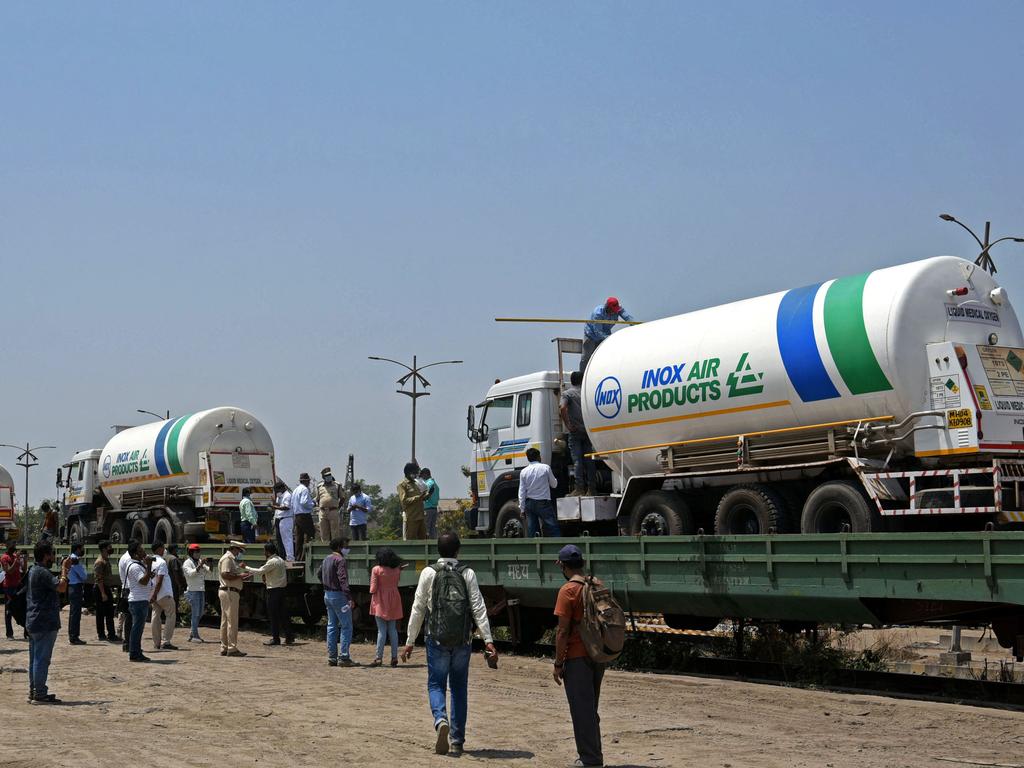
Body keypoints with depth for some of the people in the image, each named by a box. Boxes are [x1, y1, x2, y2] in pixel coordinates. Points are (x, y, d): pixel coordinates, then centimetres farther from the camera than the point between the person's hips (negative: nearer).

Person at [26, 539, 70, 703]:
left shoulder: (34, 570, 15)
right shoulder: (42, 573, -17)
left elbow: (55, 584, 18)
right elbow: (61, 587, -25)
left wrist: (63, 569, 12)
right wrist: (65, 569, -13)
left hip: (33, 622, 10)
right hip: (44, 622, -10)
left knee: (35, 659, 14)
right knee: (42, 659, -6)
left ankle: (33, 692, 20)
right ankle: (40, 694, -4)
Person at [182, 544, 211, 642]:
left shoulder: (200, 562, 16)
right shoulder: (187, 563, -6)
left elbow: (209, 571, 13)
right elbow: (191, 573, -22)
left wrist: (208, 564, -5)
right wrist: (200, 565, -26)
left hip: (201, 590, 8)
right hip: (193, 591, -8)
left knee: (200, 613, 11)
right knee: (195, 614, -8)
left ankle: (192, 633, 21)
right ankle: (195, 636, -5)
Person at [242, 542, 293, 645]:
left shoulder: (272, 562, -16)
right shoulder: (280, 560, 14)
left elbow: (259, 571, -18)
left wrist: (246, 568, -8)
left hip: (273, 590, -9)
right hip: (281, 589, 9)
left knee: (273, 615, -2)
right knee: (283, 614, 11)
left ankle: (275, 639, 2)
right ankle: (289, 636, 12)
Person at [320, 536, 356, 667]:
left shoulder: (326, 559, 13)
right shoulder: (340, 560, -15)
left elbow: (320, 575, 25)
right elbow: (343, 580, -25)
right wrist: (349, 598, -30)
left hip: (327, 595, 9)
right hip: (338, 595, -9)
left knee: (332, 626, 12)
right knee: (346, 626, -5)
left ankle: (332, 658, 13)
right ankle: (344, 658, -8)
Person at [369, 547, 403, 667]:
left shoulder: (377, 569, -12)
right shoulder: (397, 570, 1)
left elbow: (373, 589, -11)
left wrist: (371, 591, 10)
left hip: (381, 602, -4)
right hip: (393, 602, 4)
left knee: (381, 630, -4)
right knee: (393, 629, 9)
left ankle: (379, 658, -5)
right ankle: (394, 657, 8)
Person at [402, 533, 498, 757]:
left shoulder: (429, 573, -2)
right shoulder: (468, 574, 1)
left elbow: (418, 609, -1)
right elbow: (479, 608, -5)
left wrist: (409, 641, 5)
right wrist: (488, 640, -5)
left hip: (437, 640, -2)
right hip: (462, 642, 2)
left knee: (436, 684, 8)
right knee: (459, 688, 11)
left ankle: (441, 720, -21)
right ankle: (457, 741, 13)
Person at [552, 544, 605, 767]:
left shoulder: (568, 590, -14)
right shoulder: (597, 585, 8)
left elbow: (563, 631, -16)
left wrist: (558, 664, -10)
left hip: (577, 659, -7)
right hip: (598, 656, 7)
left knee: (581, 711, 0)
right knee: (590, 709, 18)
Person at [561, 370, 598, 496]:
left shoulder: (567, 393, -2)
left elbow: (562, 408, -21)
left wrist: (567, 425, -15)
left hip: (575, 431, -4)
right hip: (588, 431, 4)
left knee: (578, 460, -4)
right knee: (589, 460, 6)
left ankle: (580, 489, -7)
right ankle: (591, 488, 6)